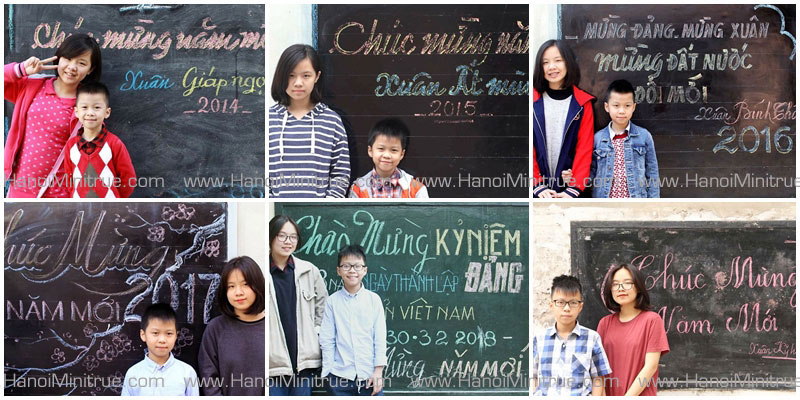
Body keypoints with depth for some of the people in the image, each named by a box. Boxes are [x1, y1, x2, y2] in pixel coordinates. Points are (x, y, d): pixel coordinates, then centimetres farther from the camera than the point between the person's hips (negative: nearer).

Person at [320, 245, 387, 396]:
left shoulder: (374, 299, 2)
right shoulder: (332, 301, 0)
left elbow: (380, 338, 2)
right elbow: (327, 340, 1)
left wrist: (378, 370, -3)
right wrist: (328, 373, -2)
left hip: (369, 375, 1)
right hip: (340, 376, 0)